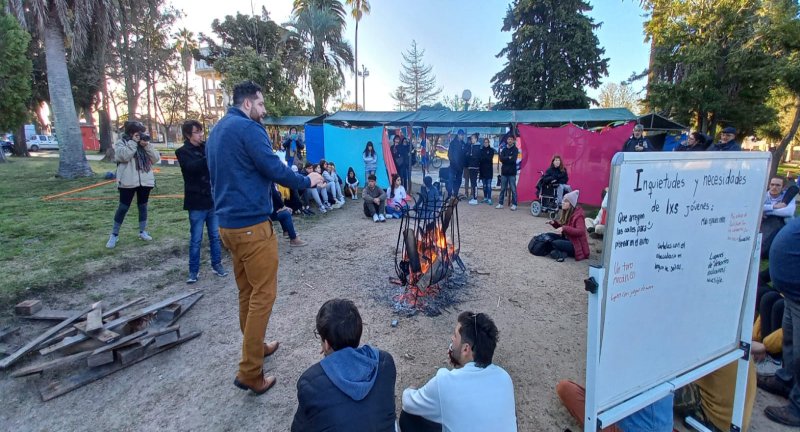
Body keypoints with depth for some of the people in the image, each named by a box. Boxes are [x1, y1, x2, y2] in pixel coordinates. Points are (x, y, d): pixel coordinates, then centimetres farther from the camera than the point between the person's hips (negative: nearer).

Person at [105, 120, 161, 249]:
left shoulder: (145, 143, 12)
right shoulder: (121, 143, -1)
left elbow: (156, 159, 2)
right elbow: (124, 156, -21)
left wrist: (147, 146, -9)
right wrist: (133, 142, -15)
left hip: (145, 180, 4)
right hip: (128, 182, -4)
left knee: (143, 206, 12)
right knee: (123, 207, 1)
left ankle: (143, 231, 24)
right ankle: (114, 234, 13)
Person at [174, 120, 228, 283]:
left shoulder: (207, 146, 8)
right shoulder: (182, 152, -5)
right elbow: (193, 166, -24)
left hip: (213, 199, 4)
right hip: (196, 202, -4)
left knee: (215, 236, 11)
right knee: (196, 239, 4)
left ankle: (217, 265, 24)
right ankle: (193, 270, 15)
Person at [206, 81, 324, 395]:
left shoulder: (216, 131, 18)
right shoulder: (249, 128, -12)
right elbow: (275, 170, -16)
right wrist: (307, 181, 0)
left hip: (227, 223, 10)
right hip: (252, 225, -9)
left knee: (246, 291, 18)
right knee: (263, 295, -3)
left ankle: (255, 347, 32)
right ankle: (249, 372, 3)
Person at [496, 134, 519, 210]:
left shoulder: (515, 149, 1)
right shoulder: (504, 149, 12)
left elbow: (513, 159, -13)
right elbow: (501, 158, -3)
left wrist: (505, 159, -5)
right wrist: (509, 158, -11)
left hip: (512, 173, -3)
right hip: (504, 172, 3)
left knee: (513, 189, -1)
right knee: (502, 189, 7)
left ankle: (514, 204, 5)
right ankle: (500, 203, 14)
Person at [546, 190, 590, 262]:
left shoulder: (578, 215, -19)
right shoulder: (566, 213, 6)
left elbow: (580, 231, -31)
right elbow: (562, 226, 17)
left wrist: (564, 228, -39)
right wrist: (554, 223, -3)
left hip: (577, 244, -9)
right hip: (568, 240, 9)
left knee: (555, 243, -27)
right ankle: (563, 252, -11)